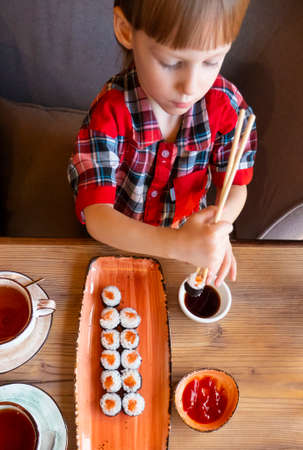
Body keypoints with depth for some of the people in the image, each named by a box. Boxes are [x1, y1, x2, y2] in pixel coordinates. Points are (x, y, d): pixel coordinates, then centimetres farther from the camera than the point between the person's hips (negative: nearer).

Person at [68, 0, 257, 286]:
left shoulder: (227, 106, -19)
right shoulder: (109, 112, -27)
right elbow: (96, 217, -30)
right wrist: (177, 244, -46)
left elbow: (235, 187, -8)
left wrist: (217, 227, -32)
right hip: (118, 239, -2)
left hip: (189, 230, 3)